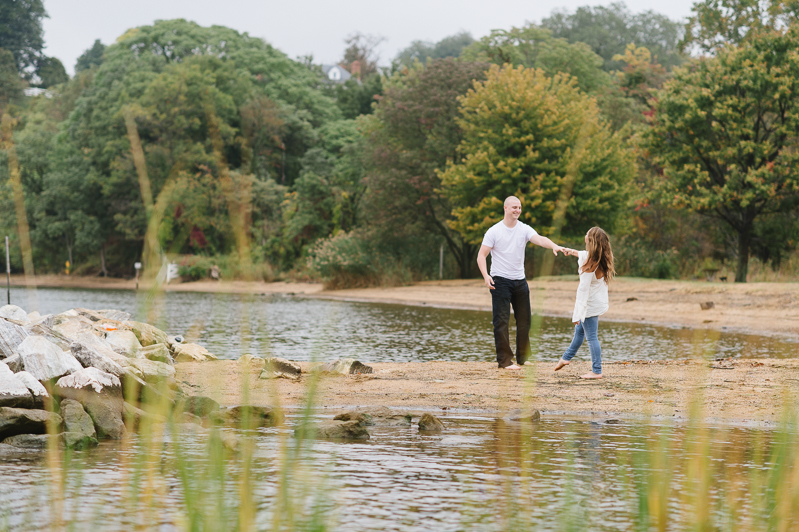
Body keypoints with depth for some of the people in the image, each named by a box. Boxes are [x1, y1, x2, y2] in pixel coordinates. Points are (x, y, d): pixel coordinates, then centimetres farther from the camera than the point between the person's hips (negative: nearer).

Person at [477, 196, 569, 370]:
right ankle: (504, 360, -1)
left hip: (520, 281, 4)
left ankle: (523, 358, 23)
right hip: (500, 281, -4)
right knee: (502, 321, -7)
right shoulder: (494, 231, -5)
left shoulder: (524, 229, 3)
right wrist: (485, 275, -22)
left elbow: (539, 239, -15)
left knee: (524, 320, 10)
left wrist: (554, 246, -37)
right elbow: (481, 255, -6)